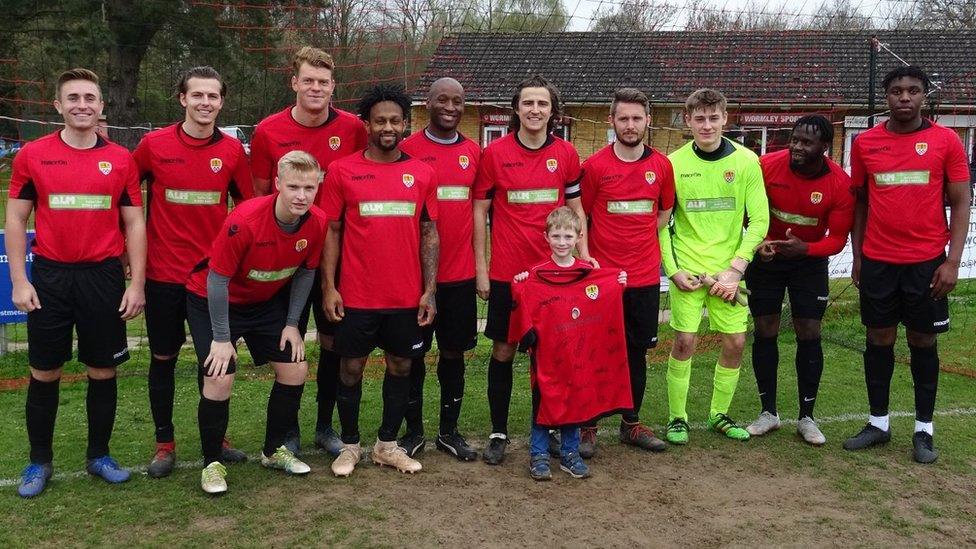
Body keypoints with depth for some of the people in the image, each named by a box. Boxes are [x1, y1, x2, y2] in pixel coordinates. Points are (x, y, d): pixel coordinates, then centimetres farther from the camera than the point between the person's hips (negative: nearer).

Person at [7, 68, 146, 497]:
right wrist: (19, 281, -3)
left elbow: (134, 224, 4)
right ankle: (39, 461, 22)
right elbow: (16, 220, 4)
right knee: (44, 374, 7)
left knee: (103, 372, 8)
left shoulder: (121, 159, 2)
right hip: (49, 277, 0)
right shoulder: (32, 155, 0)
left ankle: (99, 455, 25)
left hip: (104, 277, 1)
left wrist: (137, 284, -1)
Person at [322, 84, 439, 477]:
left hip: (407, 297, 2)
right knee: (351, 368, 8)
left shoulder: (422, 174, 4)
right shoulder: (342, 171, -1)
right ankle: (350, 445, 24)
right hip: (356, 296, -2)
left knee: (400, 367, 11)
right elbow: (331, 231, 1)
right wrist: (329, 288, -5)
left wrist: (429, 290, 0)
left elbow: (429, 233, 6)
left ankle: (388, 444, 26)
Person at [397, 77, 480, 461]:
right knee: (413, 353, 7)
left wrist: (481, 264, 9)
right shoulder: (408, 149, -4)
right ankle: (414, 431, 21)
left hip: (460, 273, 3)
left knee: (454, 352, 10)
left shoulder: (474, 152, 7)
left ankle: (449, 431, 23)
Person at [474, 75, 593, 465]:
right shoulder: (495, 153, -3)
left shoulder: (566, 154, 3)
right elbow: (479, 211, 1)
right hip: (506, 272, -1)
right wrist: (480, 268, -3)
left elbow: (576, 207, 12)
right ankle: (498, 433, 18)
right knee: (503, 351, 6)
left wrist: (583, 253, 0)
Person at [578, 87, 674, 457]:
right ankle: (587, 426, 14)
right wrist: (589, 256, -1)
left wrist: (637, 242, 7)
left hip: (645, 277, 3)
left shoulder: (662, 165, 3)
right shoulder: (595, 165, -6)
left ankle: (631, 424, 25)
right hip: (602, 274, -3)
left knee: (637, 351, 12)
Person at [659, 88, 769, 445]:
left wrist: (736, 267, -9)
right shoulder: (674, 163, -2)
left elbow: (759, 220, -2)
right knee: (685, 341, -4)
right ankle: (677, 418, 12)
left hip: (728, 269, 2)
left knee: (735, 342, 3)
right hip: (687, 268, -1)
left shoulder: (746, 161, -2)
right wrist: (672, 269, -7)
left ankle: (719, 415, 22)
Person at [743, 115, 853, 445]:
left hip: (809, 261, 0)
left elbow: (838, 238, -13)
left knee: (809, 334, 0)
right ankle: (768, 412, 16)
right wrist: (759, 242, -20)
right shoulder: (768, 166, -19)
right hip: (766, 257, 0)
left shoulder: (840, 184, -19)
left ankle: (806, 417, 12)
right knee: (765, 332, 3)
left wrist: (804, 248, -30)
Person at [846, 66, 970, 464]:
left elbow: (960, 203, 0)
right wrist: (857, 257, 7)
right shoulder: (865, 143, 3)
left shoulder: (946, 141, -2)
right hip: (877, 262, 2)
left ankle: (924, 430, 18)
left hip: (927, 262, -2)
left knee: (924, 342, 7)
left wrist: (952, 260, -8)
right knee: (878, 340, 9)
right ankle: (878, 423, 21)